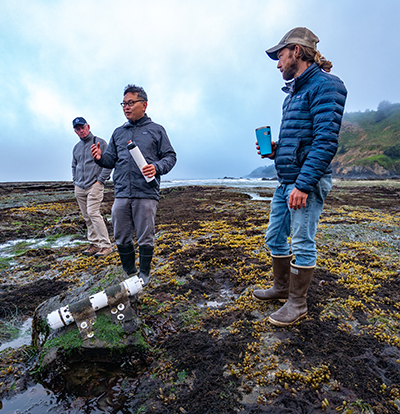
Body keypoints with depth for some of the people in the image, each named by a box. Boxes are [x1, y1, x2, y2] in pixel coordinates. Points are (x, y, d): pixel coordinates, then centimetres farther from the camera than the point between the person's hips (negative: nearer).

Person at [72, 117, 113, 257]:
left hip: (94, 186, -6)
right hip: (79, 188, 7)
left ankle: (106, 245, -12)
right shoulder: (76, 147, 17)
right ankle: (94, 244, 15)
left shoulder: (99, 142, -2)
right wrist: (75, 182, 15)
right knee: (87, 217, 6)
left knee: (93, 213, -16)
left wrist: (100, 180, -12)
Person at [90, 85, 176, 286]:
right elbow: (111, 160, 19)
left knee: (145, 238, 3)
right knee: (122, 238, 9)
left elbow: (170, 156, 4)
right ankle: (130, 274, 28)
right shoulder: (118, 133, 18)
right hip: (121, 194, 4)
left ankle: (144, 275, 22)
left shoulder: (156, 130, 8)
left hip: (146, 194, -4)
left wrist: (157, 167, -15)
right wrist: (101, 158, -3)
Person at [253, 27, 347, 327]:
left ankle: (297, 304, 17)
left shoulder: (325, 86, -9)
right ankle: (282, 288, 33)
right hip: (286, 181, 10)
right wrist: (275, 150, 7)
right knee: (275, 237, 15)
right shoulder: (295, 92, 20)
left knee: (302, 244, 0)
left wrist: (304, 184, -24)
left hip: (307, 182, -10)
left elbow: (326, 141, -19)